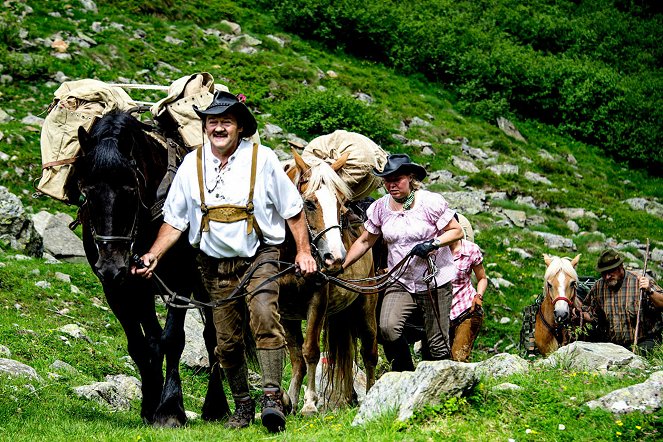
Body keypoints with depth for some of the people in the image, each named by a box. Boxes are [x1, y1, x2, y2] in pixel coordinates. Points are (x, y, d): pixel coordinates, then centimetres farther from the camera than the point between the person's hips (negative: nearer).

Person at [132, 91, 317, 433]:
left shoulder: (262, 159, -2)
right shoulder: (191, 164, 4)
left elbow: (292, 210, 5)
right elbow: (175, 219, 8)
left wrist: (303, 251, -2)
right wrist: (153, 255, -4)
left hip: (259, 257, -3)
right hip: (215, 265, 3)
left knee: (264, 317, -26)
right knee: (227, 340, 6)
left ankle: (273, 396, -28)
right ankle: (242, 405, 22)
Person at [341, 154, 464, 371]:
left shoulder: (432, 202, -8)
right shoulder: (380, 208, 3)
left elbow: (457, 231, -4)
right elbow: (364, 242, 12)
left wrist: (433, 243, -20)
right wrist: (341, 266, 4)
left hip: (435, 280, -3)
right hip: (399, 281, 3)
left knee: (437, 343, -1)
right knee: (387, 329, -20)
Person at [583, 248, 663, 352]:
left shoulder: (639, 282, -8)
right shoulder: (598, 287, 6)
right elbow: (592, 316, 20)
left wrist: (650, 291, -31)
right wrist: (581, 314, 0)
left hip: (643, 342, -4)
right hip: (612, 345, 4)